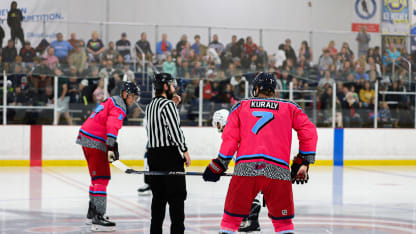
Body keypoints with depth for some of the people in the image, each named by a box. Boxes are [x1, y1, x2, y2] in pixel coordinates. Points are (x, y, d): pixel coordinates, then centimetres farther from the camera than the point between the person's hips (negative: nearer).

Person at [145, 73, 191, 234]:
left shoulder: (150, 106, 16)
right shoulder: (168, 104, -11)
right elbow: (175, 130, -17)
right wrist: (185, 151, -14)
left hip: (153, 153, 8)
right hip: (170, 154, -8)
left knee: (159, 196, 12)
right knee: (177, 195, -5)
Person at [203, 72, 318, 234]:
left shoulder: (241, 106, 17)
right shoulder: (290, 107, 18)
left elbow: (230, 137, 9)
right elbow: (309, 131, 11)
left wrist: (218, 165, 14)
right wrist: (303, 162, 17)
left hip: (245, 166, 0)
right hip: (278, 169, 0)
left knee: (232, 216, 11)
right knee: (283, 220, 13)